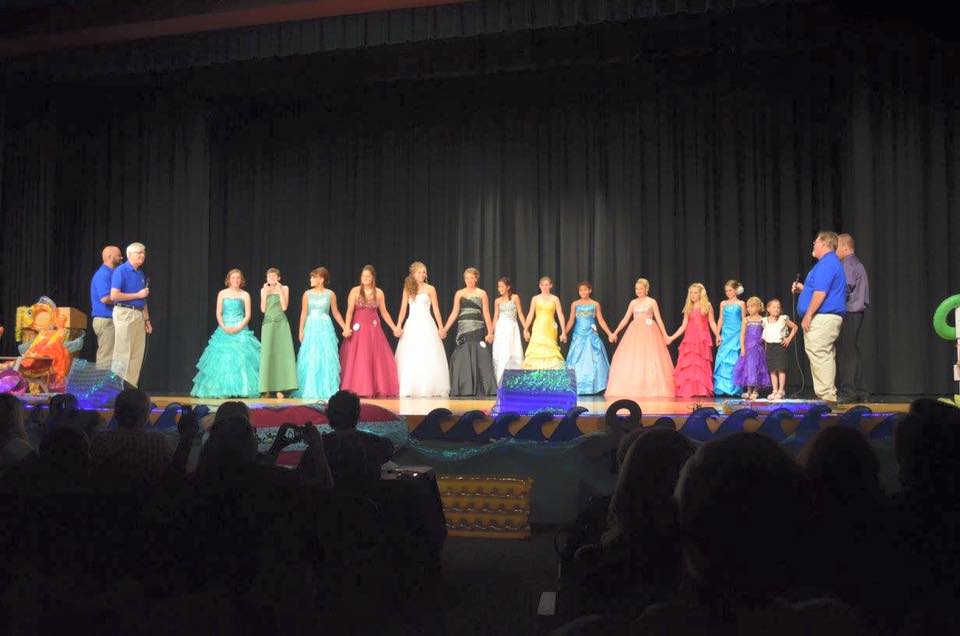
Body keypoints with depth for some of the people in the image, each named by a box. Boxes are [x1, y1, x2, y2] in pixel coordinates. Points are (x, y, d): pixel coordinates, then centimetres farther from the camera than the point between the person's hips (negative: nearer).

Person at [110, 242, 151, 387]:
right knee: (123, 353, -7)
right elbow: (114, 296, -15)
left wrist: (147, 319, 18)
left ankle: (131, 387, 14)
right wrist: (138, 295, -11)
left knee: (137, 354, 7)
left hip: (139, 315, 8)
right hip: (124, 313, -8)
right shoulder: (121, 271, -7)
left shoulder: (141, 273, 16)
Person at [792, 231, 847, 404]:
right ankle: (829, 395, 15)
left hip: (822, 318, -11)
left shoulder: (826, 264, -13)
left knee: (818, 354, -12)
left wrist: (808, 315, -20)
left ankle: (825, 395, -12)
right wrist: (803, 289, 23)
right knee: (826, 356, 12)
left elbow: (820, 293, -22)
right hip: (830, 317, 11)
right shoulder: (832, 263, 21)